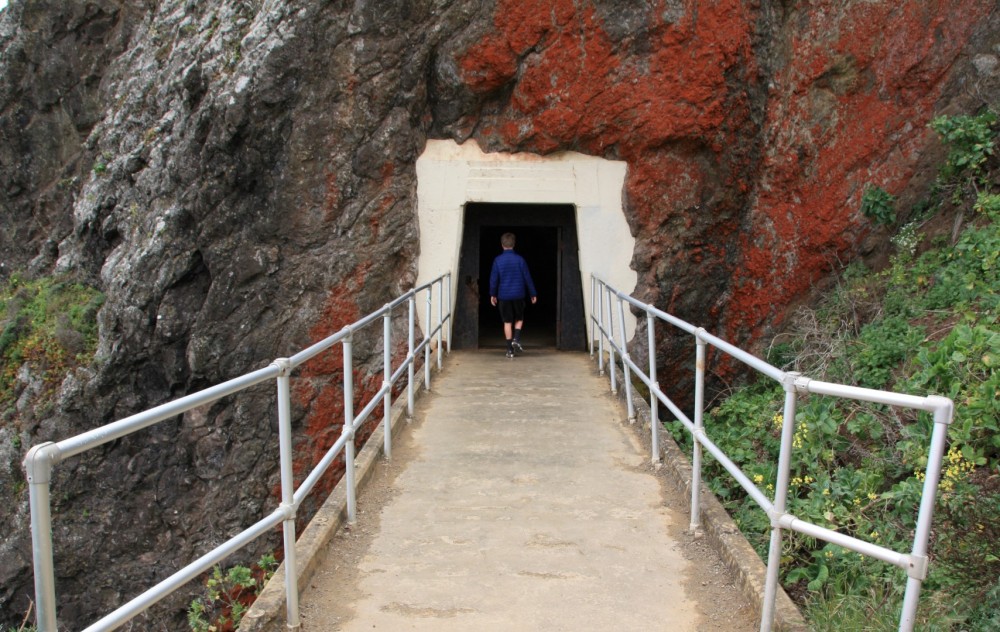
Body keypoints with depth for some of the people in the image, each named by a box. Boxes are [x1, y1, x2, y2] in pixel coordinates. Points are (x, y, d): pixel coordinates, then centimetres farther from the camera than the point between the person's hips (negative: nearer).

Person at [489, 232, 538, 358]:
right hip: (518, 295, 0)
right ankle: (516, 339, -4)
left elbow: (493, 278, -1)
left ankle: (510, 350, 6)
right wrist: (533, 294, 8)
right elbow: (527, 277, 0)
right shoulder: (520, 259, -4)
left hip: (504, 296, 0)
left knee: (507, 322, 7)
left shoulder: (498, 260, -4)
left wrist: (492, 294, 11)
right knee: (519, 319, 19)